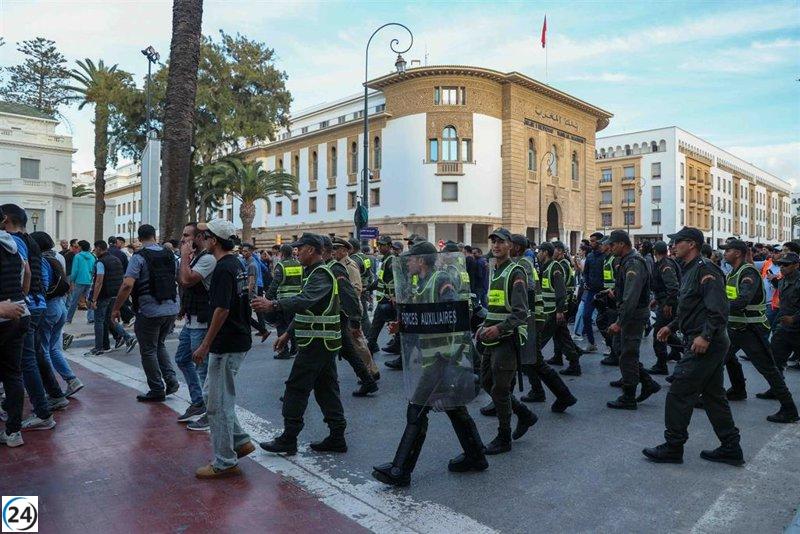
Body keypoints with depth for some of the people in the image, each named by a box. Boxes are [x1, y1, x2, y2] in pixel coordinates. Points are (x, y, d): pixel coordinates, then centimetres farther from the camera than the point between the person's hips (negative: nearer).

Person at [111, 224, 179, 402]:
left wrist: (116, 309, -10)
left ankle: (157, 390, 13)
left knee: (148, 351, 8)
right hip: (172, 309, 6)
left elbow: (127, 285, -19)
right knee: (159, 344, 24)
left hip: (149, 311, -6)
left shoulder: (139, 257, -10)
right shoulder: (170, 255, 7)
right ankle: (171, 379, 12)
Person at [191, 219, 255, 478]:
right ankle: (240, 441, 26)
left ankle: (225, 463, 12)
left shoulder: (223, 268, -18)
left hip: (227, 345, -10)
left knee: (218, 403, 1)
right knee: (212, 394, 21)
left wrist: (205, 345, -18)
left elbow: (222, 310, -23)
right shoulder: (237, 264, 12)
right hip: (239, 340, 10)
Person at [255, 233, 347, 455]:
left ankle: (288, 439, 5)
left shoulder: (321, 274, -15)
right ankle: (337, 437, 18)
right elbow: (305, 309, 23)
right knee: (326, 388, 12)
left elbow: (305, 300, -32)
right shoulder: (313, 272, 19)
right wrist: (288, 334, 21)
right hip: (324, 342, 10)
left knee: (296, 388, -4)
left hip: (317, 342, -10)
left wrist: (273, 304, -40)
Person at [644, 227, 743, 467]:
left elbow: (718, 307, -24)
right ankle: (731, 449, 24)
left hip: (706, 345, -11)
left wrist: (706, 336, -29)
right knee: (713, 395, 16)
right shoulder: (690, 271, 17)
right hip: (712, 345, 11)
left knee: (679, 394, -5)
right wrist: (671, 326, 19)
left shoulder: (705, 269, -15)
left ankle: (673, 447, 6)